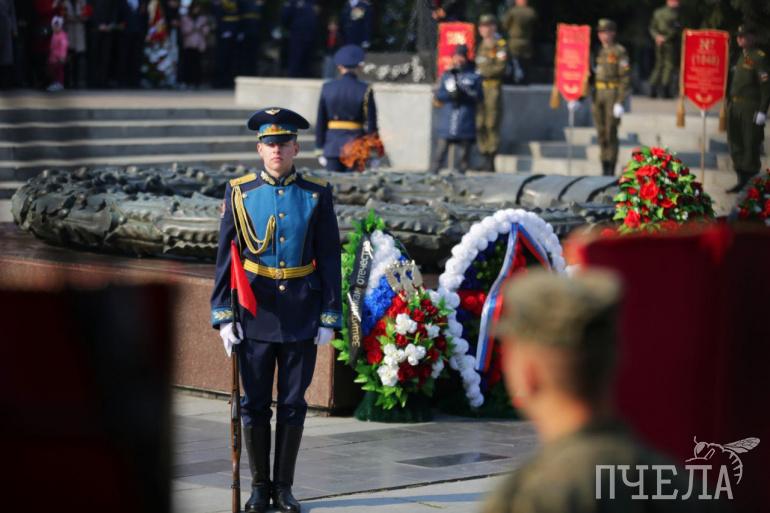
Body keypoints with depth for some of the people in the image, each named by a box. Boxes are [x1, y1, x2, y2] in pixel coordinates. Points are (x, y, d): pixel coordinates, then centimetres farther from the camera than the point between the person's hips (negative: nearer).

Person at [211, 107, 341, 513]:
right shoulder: (239, 193, 2)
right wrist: (222, 315, -4)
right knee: (254, 405, 4)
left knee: (293, 404, 6)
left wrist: (329, 318, -2)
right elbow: (225, 258, 3)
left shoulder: (317, 195, 2)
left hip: (301, 318, 0)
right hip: (255, 316, 0)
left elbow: (329, 261, 2)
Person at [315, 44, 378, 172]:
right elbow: (371, 124, -6)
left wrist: (319, 149, 11)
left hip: (332, 147, 2)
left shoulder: (327, 88, 1)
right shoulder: (365, 90, -6)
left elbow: (320, 122, 4)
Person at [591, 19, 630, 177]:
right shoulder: (598, 52, 14)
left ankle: (611, 170, -3)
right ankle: (604, 168, 13)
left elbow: (625, 78, -11)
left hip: (613, 95, -6)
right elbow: (591, 74, 19)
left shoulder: (620, 52, -6)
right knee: (601, 133, 7)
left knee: (611, 132, -7)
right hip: (598, 95, 6)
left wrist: (620, 102, -17)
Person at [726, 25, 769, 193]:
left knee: (750, 146, -2)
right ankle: (742, 181, 22)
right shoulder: (740, 56, 15)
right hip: (735, 107, 9)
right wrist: (729, 103, 18)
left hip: (751, 107, -9)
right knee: (736, 144, 12)